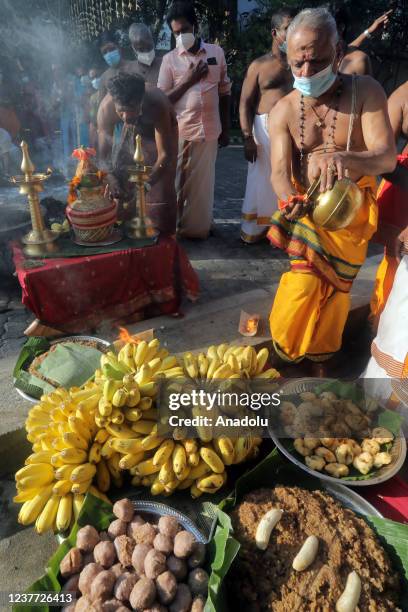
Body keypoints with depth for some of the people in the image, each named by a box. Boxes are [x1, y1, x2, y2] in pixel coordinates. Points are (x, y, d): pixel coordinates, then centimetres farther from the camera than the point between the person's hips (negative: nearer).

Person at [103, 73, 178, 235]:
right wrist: (111, 179, -45)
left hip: (162, 132, -3)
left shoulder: (157, 106, -42)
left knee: (160, 192, -9)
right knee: (120, 180, -1)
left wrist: (146, 183, -50)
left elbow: (165, 154, -40)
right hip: (132, 132, 3)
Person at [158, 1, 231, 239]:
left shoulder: (217, 52, 7)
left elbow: (225, 92, 12)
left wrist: (226, 129, 9)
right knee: (180, 182, 4)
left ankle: (200, 226, 23)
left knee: (203, 182, 9)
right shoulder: (169, 59, 2)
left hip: (209, 131, 1)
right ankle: (178, 227, 18)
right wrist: (188, 81, -9)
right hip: (180, 132, -1)